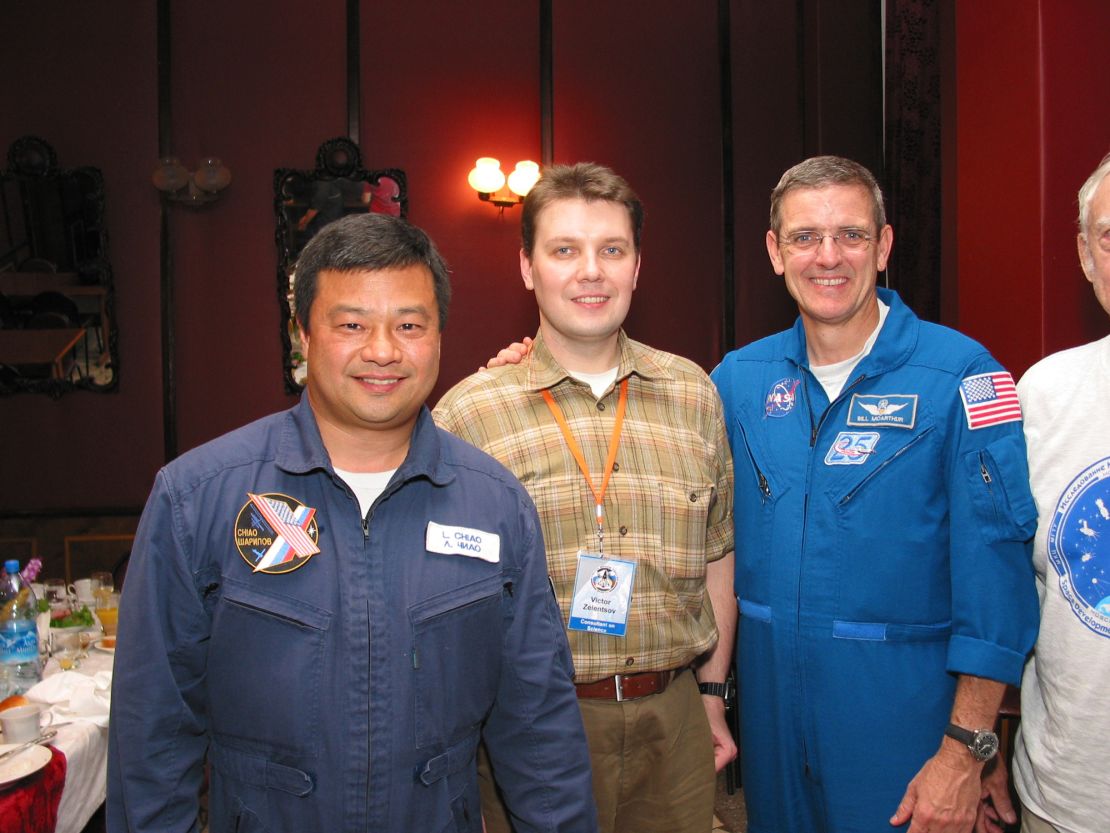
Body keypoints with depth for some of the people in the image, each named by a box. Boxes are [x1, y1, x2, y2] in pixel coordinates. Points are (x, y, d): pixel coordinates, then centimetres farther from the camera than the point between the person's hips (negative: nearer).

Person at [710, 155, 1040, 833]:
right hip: (770, 714, 4)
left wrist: (965, 753, -15)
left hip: (902, 723, -4)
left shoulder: (961, 377, -12)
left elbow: (994, 580, -13)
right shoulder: (739, 379, 1)